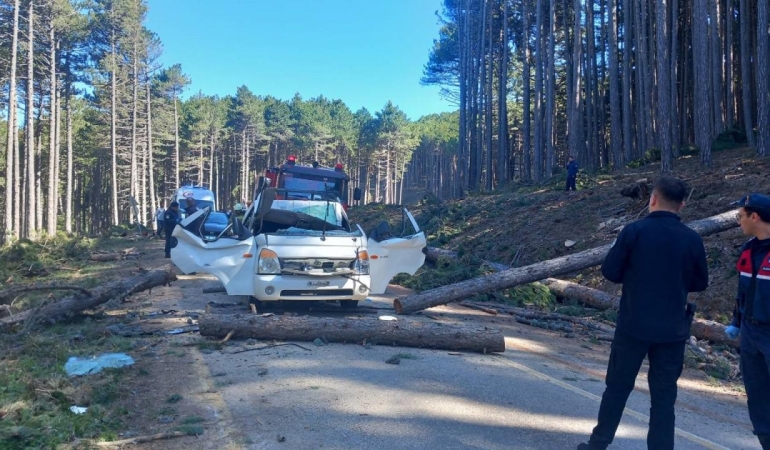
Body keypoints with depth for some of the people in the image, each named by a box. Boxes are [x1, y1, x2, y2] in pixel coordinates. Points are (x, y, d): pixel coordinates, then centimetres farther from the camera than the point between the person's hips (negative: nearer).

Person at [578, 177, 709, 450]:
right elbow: (700, 283, 8)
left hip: (633, 326, -1)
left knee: (617, 387, 12)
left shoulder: (634, 231, -11)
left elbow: (610, 271, -6)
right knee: (664, 395, 11)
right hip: (673, 330, 2)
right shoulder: (692, 239, -3)